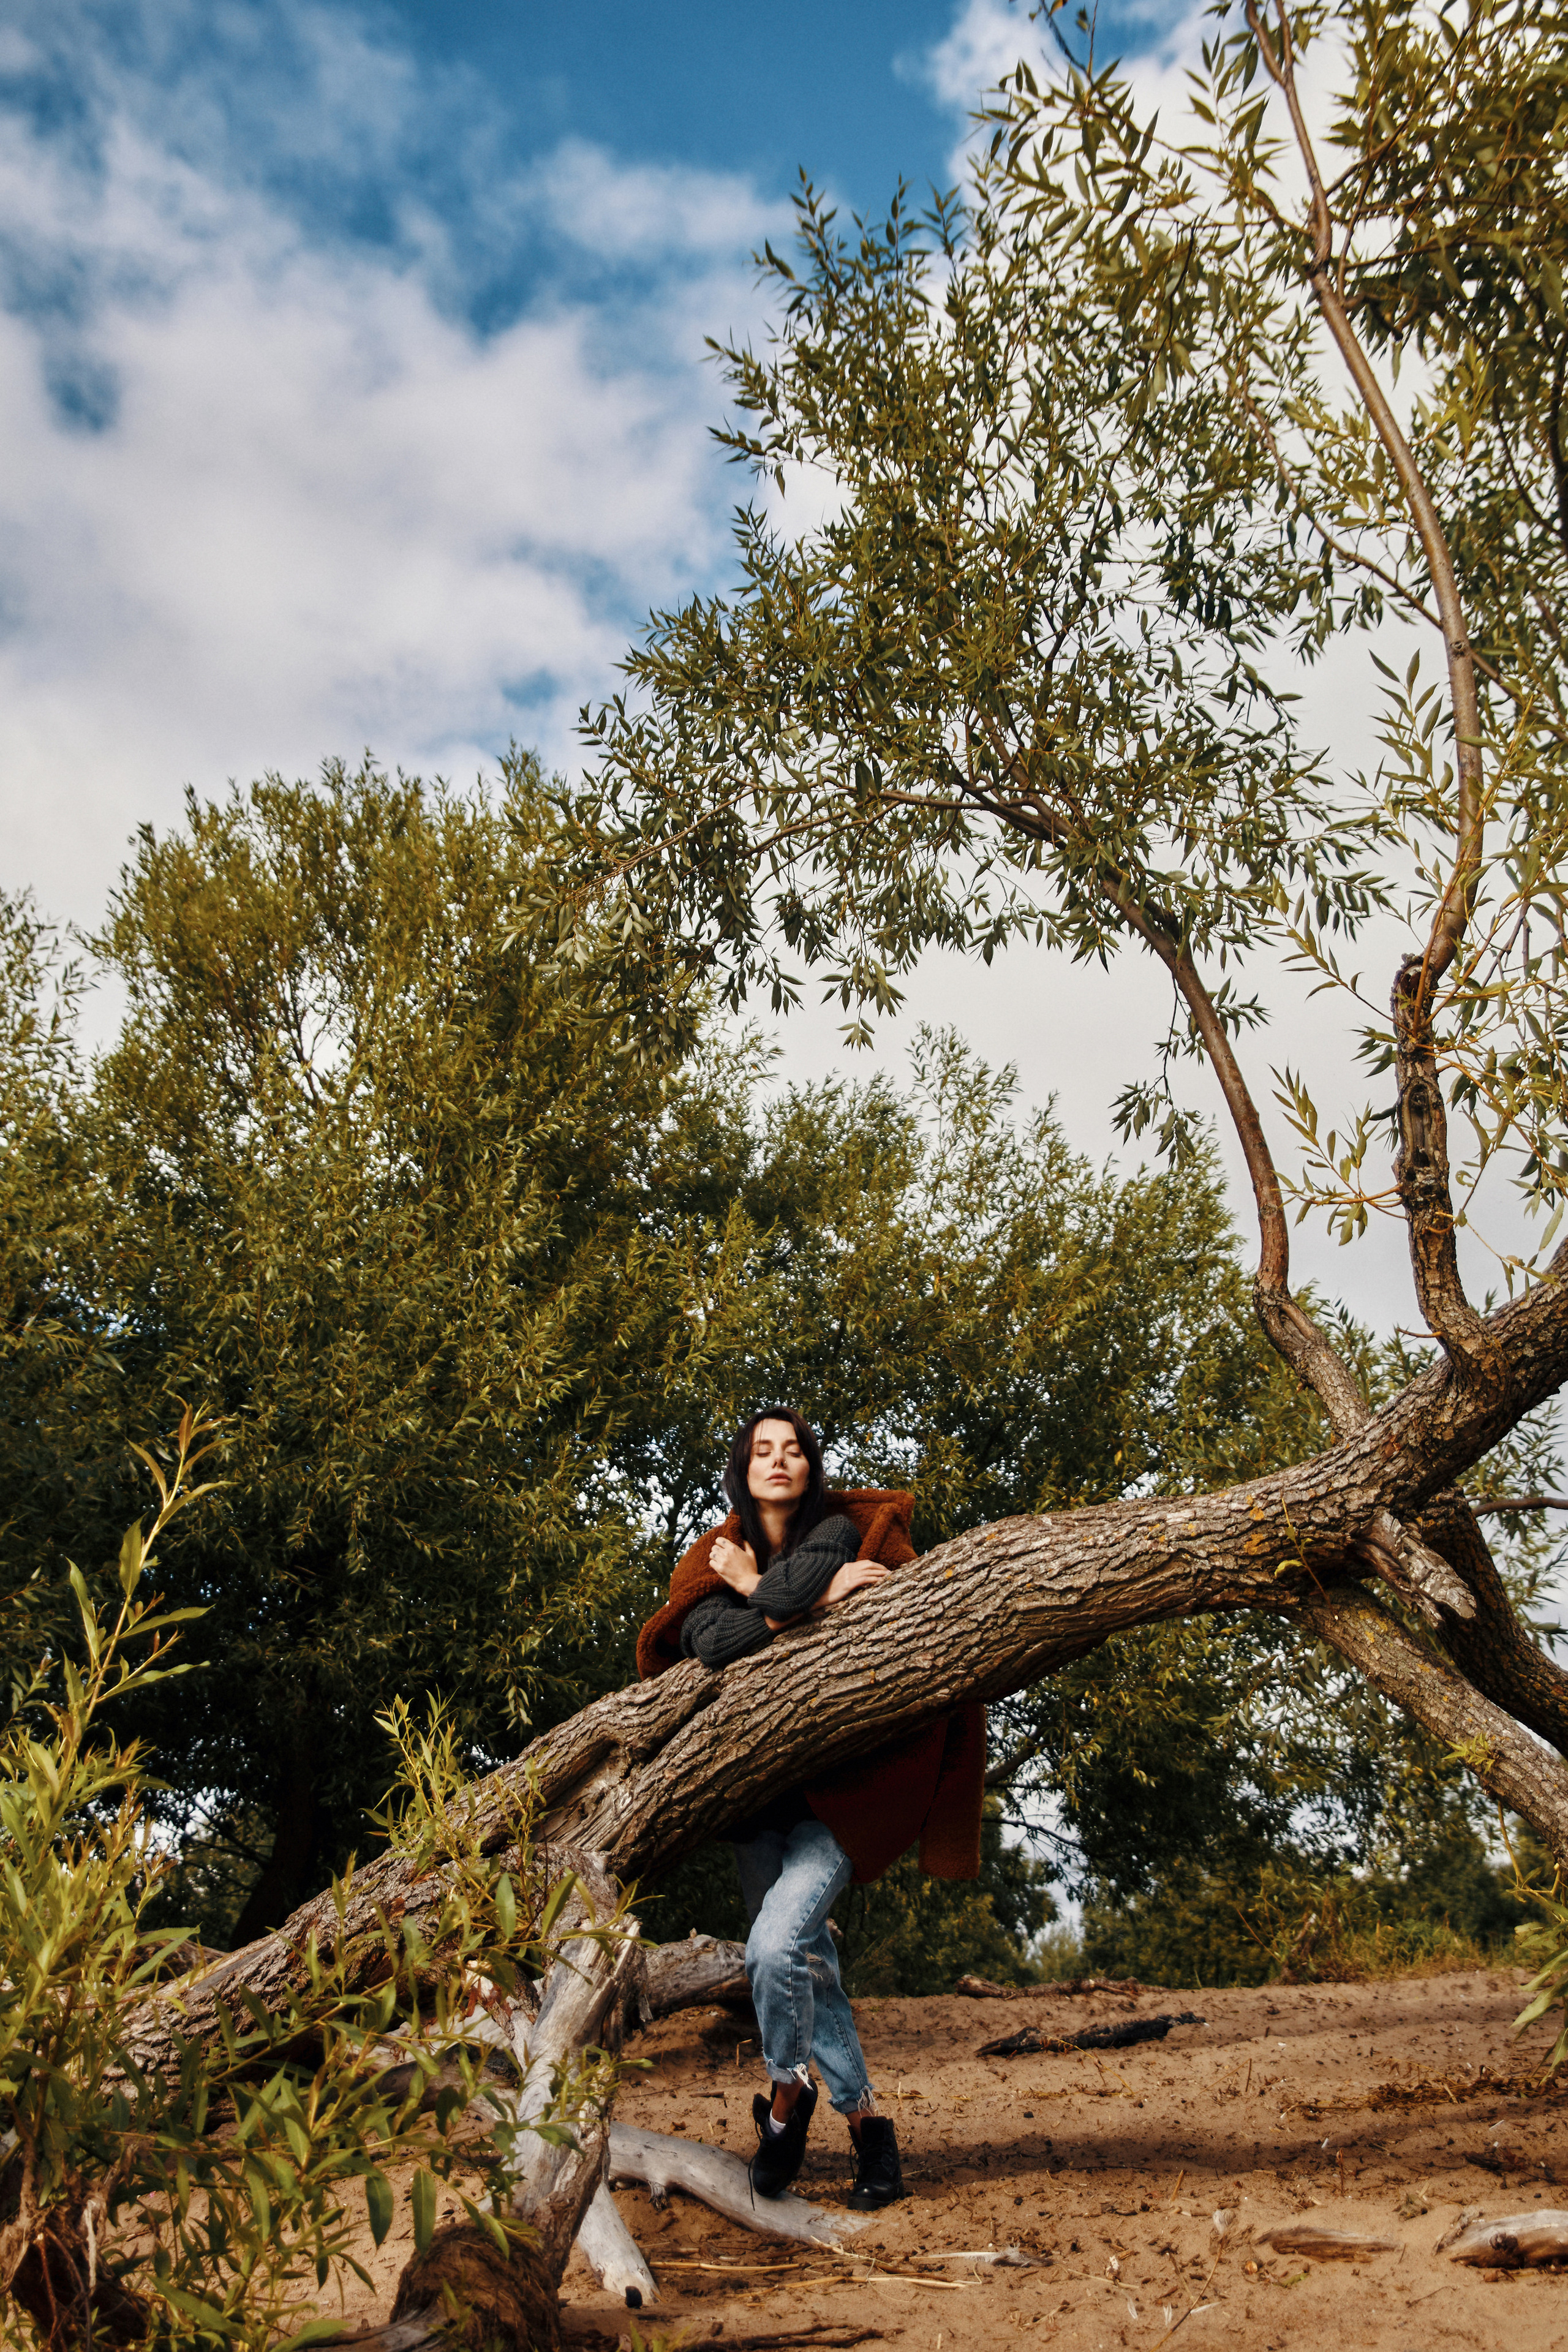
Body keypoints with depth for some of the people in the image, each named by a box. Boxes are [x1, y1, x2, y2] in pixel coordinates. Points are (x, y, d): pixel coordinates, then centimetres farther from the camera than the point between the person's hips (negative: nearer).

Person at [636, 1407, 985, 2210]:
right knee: (808, 1958, 7)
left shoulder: (838, 1531, -2)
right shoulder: (717, 1559, 5)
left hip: (840, 1781, -4)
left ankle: (787, 2090, 8)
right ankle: (865, 2120, 24)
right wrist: (816, 1601, -17)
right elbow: (710, 1641, -15)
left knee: (775, 1946, -17)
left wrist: (754, 1590, -4)